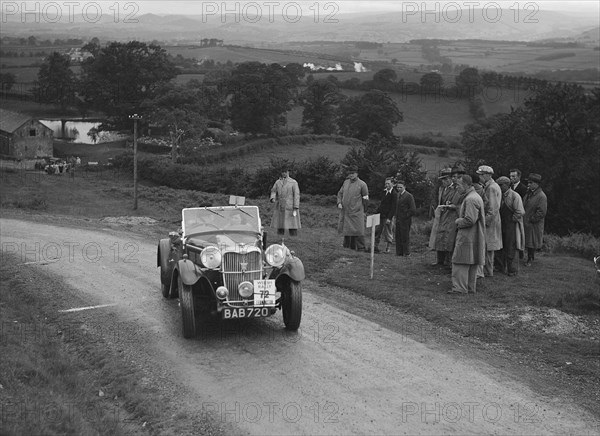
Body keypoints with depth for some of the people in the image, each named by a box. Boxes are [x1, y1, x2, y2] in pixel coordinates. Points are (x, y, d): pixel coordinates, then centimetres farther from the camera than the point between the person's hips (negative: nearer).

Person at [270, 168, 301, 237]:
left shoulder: (293, 182, -2)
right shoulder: (278, 182, 12)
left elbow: (296, 195, -5)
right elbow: (273, 191, 9)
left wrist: (295, 208, -13)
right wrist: (273, 198, -15)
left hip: (290, 207, -4)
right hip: (280, 207, 4)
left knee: (292, 226, -6)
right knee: (280, 226, 4)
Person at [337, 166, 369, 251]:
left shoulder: (362, 184, -4)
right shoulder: (346, 182, 10)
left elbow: (365, 199, 2)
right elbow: (340, 193, 19)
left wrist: (363, 209, 6)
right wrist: (339, 202, 4)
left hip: (356, 212, -5)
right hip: (345, 210, 5)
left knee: (358, 230, -8)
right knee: (346, 229, 10)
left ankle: (361, 248, -4)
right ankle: (347, 246, 20)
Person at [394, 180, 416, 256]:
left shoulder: (409, 196, -11)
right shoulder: (398, 195, 14)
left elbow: (413, 210, -14)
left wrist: (405, 217, -13)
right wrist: (397, 218, 10)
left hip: (405, 221, -7)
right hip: (398, 220, 7)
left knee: (405, 238, -2)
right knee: (398, 237, 10)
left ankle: (406, 253, 6)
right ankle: (399, 252, 17)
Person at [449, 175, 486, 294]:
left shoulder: (470, 200, -20)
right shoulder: (476, 197, 14)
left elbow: (470, 220, -26)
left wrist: (458, 221, -9)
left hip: (467, 236, -10)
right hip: (475, 237, 10)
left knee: (460, 262, -5)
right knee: (472, 263, 14)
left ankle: (460, 288, -4)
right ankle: (471, 287, 21)